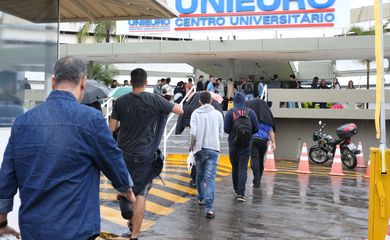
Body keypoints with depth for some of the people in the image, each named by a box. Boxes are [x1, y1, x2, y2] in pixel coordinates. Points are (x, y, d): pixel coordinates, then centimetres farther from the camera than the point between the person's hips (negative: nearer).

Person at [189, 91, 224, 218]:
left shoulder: (196, 113, -2)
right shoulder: (218, 114, 3)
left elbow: (193, 133, -11)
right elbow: (221, 134, 8)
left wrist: (191, 145, 6)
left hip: (199, 148, 0)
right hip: (213, 148, 0)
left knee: (200, 174, 20)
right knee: (210, 178, -4)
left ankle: (201, 198, 36)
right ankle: (208, 206, -14)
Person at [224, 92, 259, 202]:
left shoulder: (230, 112, -7)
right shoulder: (250, 112, -2)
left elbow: (226, 129, -9)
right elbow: (256, 129, -1)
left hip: (233, 144, 0)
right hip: (247, 144, 0)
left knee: (235, 167, 16)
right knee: (243, 168, -1)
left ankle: (236, 189, 29)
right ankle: (241, 193, -11)